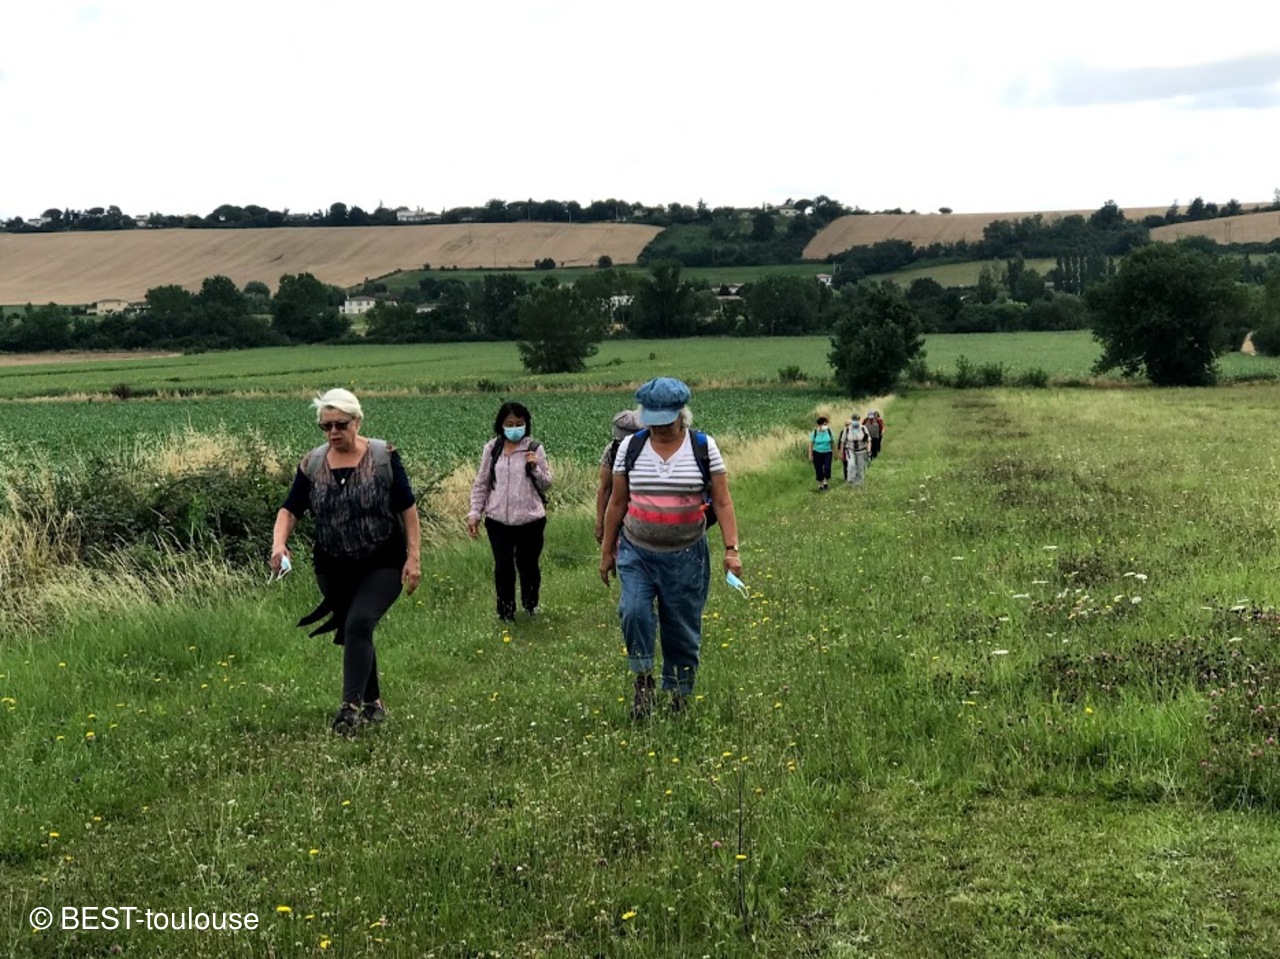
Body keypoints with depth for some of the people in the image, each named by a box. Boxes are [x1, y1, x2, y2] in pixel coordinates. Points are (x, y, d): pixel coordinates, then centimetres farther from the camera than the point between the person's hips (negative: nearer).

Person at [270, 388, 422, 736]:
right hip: (334, 569, 4)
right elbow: (290, 510, -1)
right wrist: (279, 542, -21)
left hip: (383, 565, -4)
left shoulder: (383, 456, -9)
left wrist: (414, 557, -10)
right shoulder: (312, 464, 0)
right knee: (354, 635, 12)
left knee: (358, 624, -23)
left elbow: (407, 508, -5)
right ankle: (373, 703, 29)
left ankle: (351, 706, -23)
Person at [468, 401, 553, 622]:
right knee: (503, 567, 4)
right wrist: (474, 513, 4)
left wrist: (535, 469, -16)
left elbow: (546, 485, 2)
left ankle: (531, 604, 36)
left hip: (530, 519, -1)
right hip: (498, 520, 1)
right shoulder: (492, 448, 2)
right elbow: (481, 484, 9)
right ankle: (506, 610, 22)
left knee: (528, 564, 11)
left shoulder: (535, 449, -2)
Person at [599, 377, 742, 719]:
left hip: (686, 556, -1)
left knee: (683, 628, 5)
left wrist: (732, 549, -10)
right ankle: (643, 681, -2)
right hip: (637, 552, 1)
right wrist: (607, 550, 11)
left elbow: (722, 502, -2)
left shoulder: (704, 447, -3)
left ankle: (679, 697, 22)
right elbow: (617, 502, 8)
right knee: (634, 610, -22)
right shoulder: (631, 446, 1)